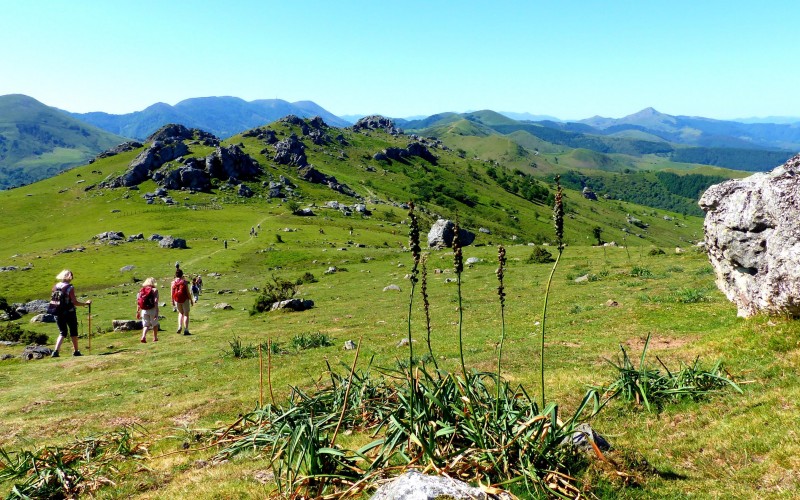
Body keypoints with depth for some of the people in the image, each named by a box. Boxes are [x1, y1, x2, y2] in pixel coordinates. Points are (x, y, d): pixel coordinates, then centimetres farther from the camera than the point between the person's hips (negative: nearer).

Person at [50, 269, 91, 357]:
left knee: (62, 333, 14)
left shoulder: (55, 287, 2)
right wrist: (85, 303, -3)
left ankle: (55, 351, -3)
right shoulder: (70, 288, -14)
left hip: (58, 313, 5)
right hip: (69, 313, -5)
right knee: (73, 332, 12)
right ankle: (76, 351, 21)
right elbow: (75, 302, -16)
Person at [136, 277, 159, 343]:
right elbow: (156, 302, -15)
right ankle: (155, 338, 27)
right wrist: (157, 312, -17)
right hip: (152, 310, -3)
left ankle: (143, 336, -14)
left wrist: (138, 312, 10)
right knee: (155, 324, 18)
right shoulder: (154, 290, -7)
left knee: (146, 325, 10)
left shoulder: (141, 290, 6)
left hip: (144, 310, 3)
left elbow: (138, 302, 4)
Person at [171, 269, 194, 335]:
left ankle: (179, 327, 7)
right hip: (185, 300, -3)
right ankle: (186, 330, 0)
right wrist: (191, 300, 2)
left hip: (177, 300, 3)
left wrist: (173, 301, 12)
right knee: (186, 314, 5)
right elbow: (188, 292, -9)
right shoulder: (184, 282, -10)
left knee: (180, 313, 23)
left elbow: (172, 293, 1)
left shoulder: (173, 282, -2)